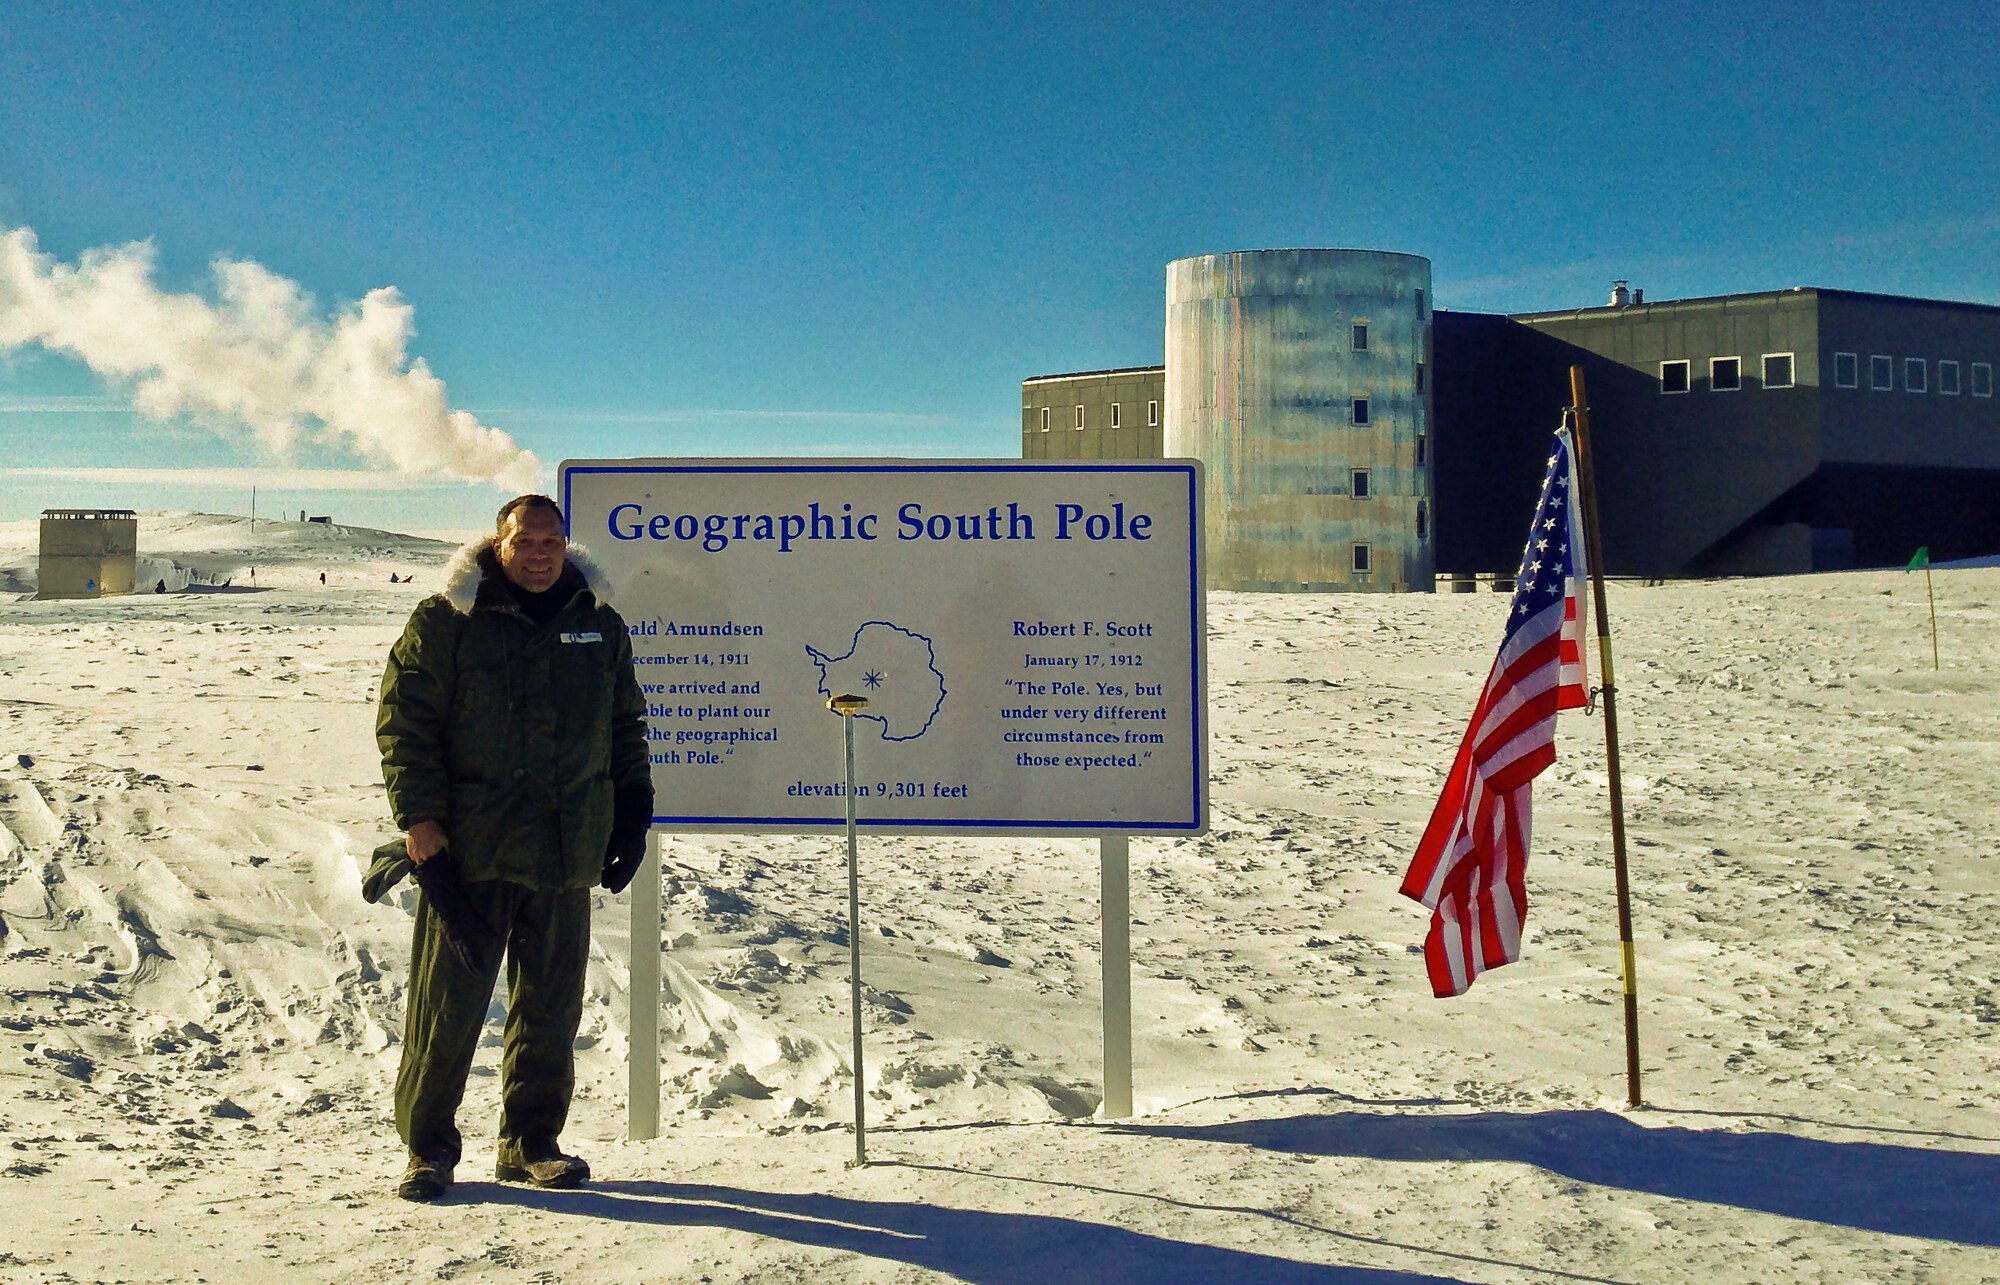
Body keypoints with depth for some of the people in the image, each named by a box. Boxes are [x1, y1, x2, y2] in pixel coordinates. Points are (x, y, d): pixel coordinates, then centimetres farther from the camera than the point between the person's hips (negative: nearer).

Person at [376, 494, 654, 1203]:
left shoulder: (599, 625, 12)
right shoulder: (445, 621, -1)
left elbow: (626, 728, 20)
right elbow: (405, 719, -4)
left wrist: (632, 815, 14)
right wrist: (418, 814, -11)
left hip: (567, 850, 4)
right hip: (469, 845, -4)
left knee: (551, 1004, 9)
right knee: (447, 1000, -2)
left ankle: (531, 1144, 21)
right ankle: (428, 1148, 11)